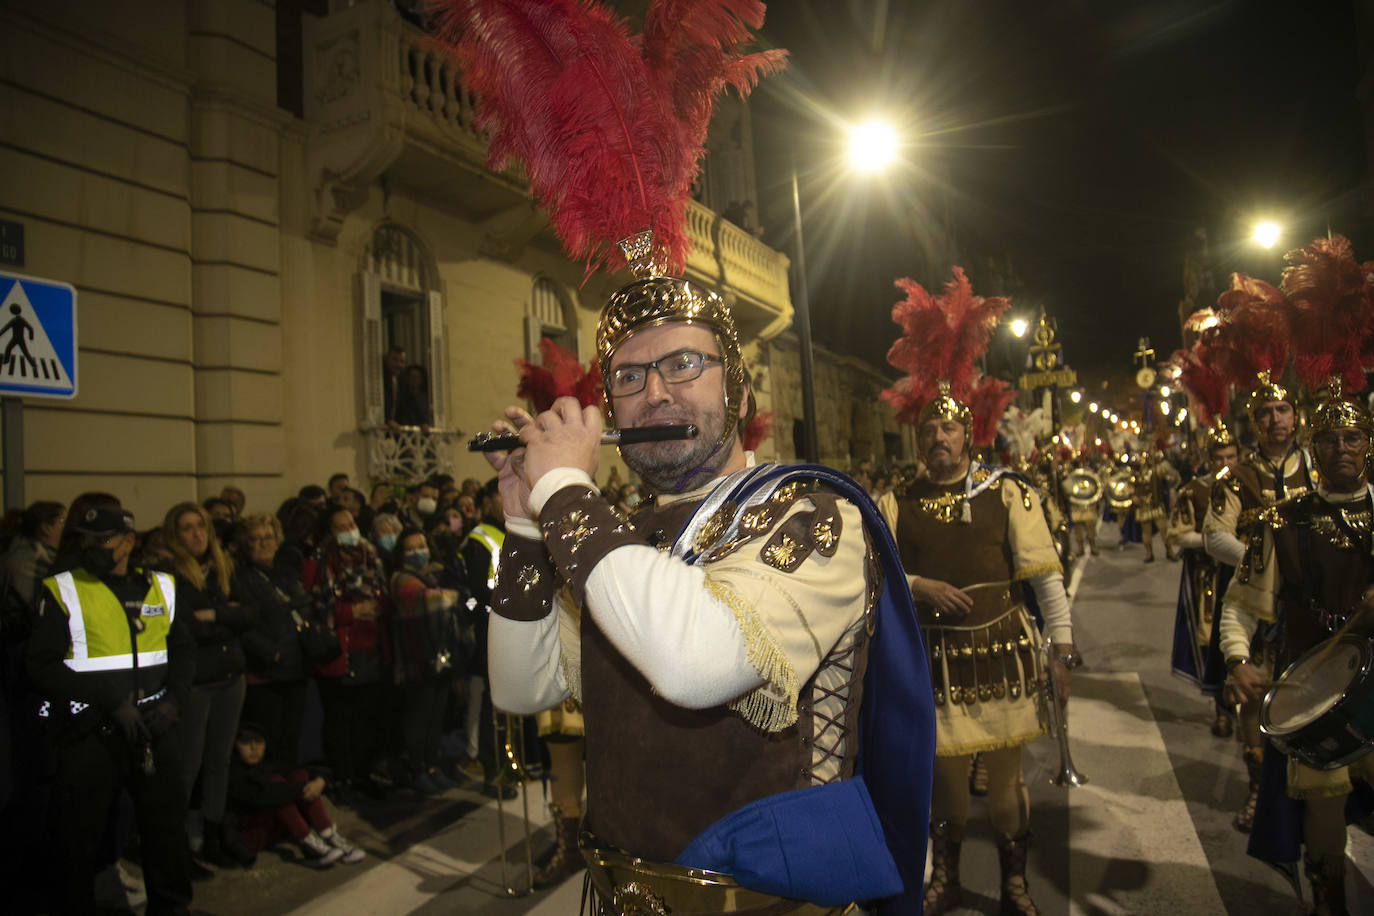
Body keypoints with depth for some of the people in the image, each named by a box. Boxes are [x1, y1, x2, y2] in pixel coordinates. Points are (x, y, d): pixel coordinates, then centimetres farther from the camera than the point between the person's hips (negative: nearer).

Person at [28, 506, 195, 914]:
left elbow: (183, 647, 14)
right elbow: (44, 665, -8)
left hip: (155, 728, 3)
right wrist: (112, 703, -16)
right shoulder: (62, 590, -3)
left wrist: (174, 698, -3)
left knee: (168, 826, 12)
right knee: (80, 838, 8)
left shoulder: (161, 587, 8)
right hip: (90, 734, -3)